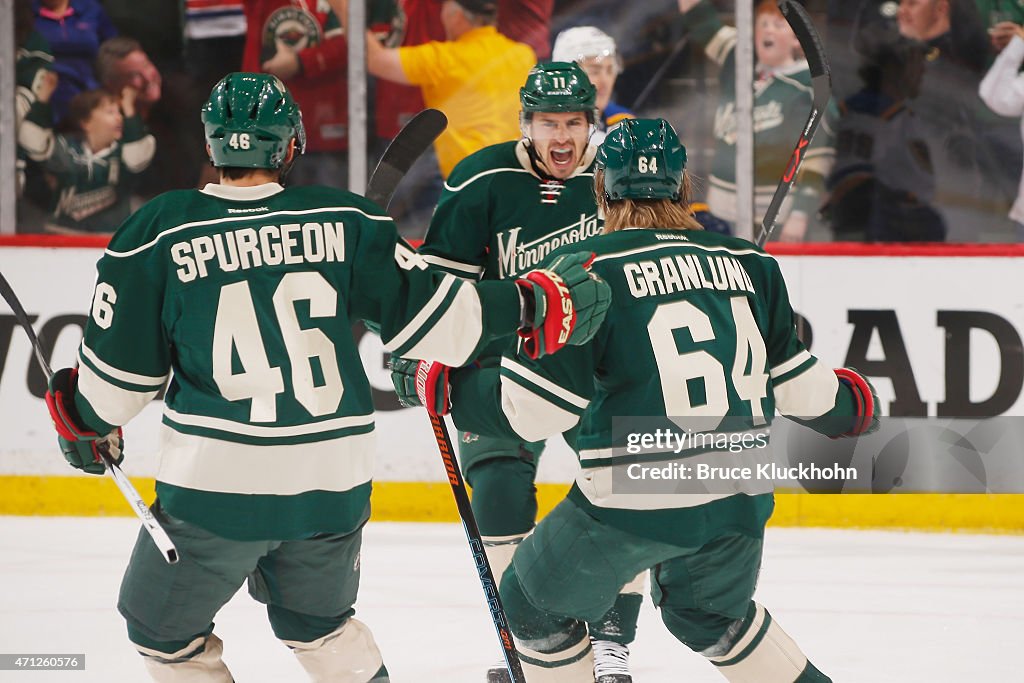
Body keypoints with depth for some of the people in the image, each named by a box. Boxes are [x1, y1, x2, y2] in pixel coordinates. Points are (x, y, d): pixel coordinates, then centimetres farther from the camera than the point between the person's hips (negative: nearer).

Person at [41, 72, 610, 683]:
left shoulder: (161, 231, -4)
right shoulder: (344, 219, 0)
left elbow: (121, 365, 2)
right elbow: (423, 312, 0)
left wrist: (87, 423, 21)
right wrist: (533, 304, 11)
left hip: (215, 477, -3)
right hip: (336, 484, 3)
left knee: (163, 630, 17)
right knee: (319, 621, 28)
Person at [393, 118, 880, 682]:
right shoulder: (745, 263, 6)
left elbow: (531, 405, -11)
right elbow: (791, 376, 14)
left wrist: (437, 381, 2)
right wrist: (848, 402, 36)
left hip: (636, 500, -6)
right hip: (739, 497, 6)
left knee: (535, 605, 16)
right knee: (712, 615, 32)